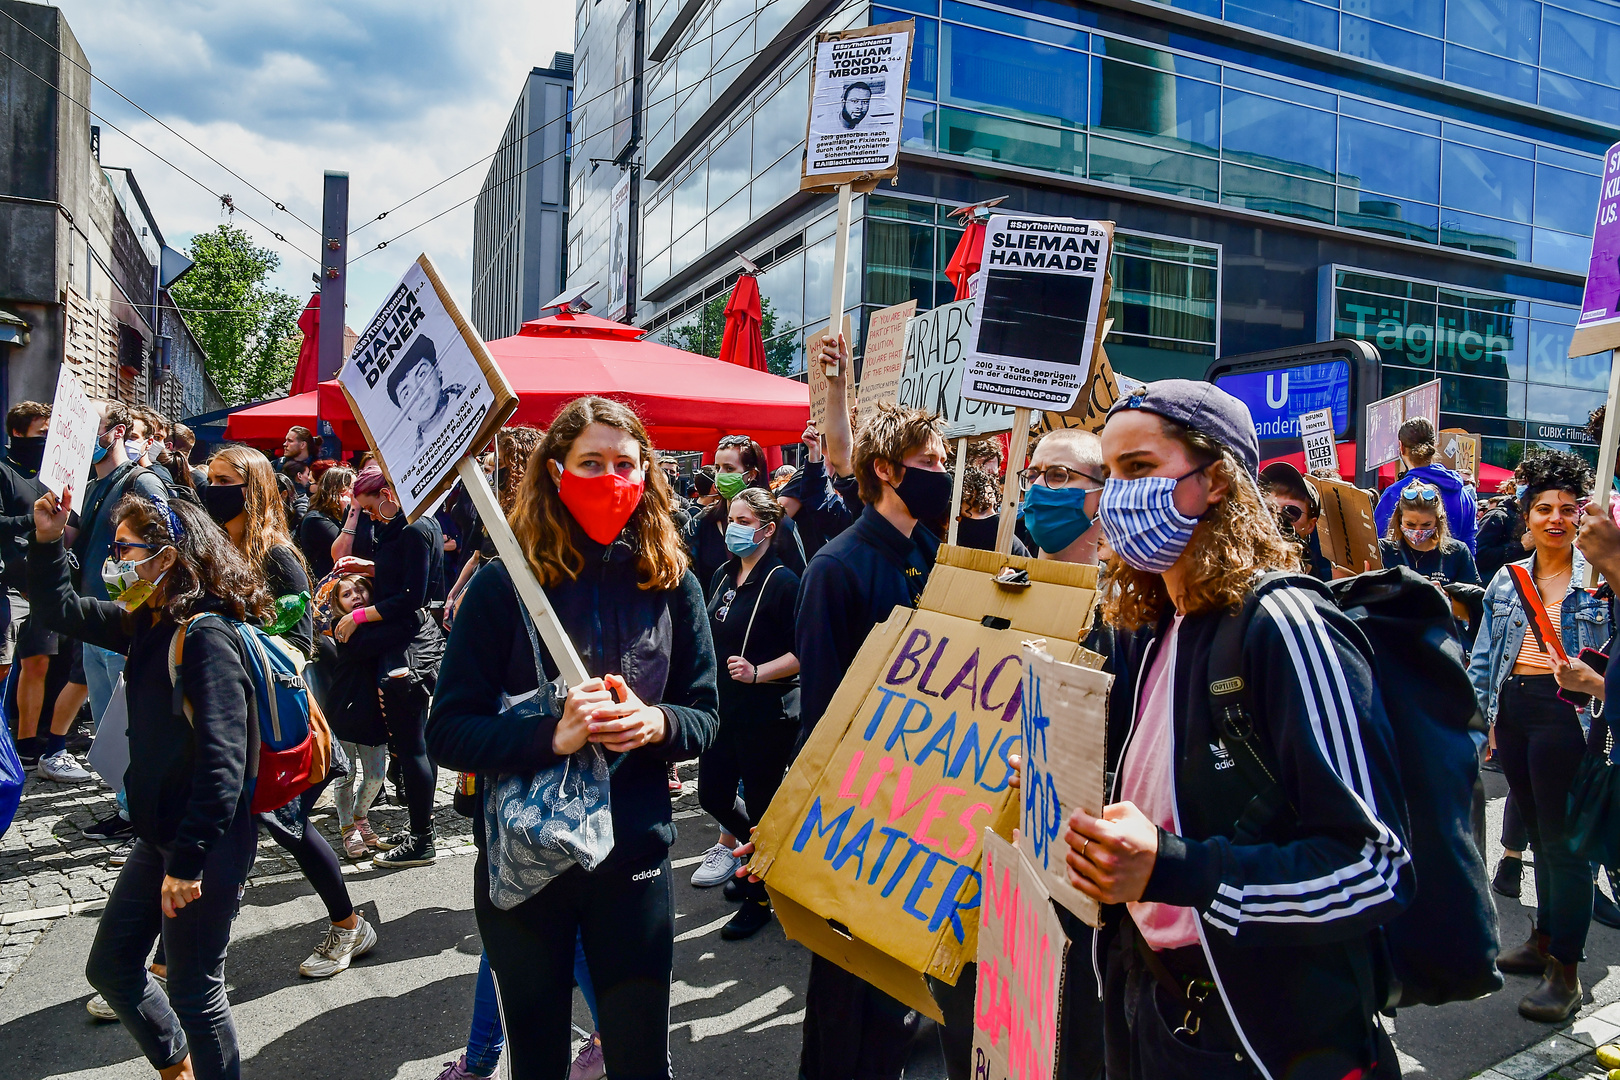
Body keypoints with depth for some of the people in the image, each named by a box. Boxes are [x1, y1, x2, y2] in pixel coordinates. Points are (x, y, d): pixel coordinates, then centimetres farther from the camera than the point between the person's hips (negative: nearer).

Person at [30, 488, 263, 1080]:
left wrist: (189, 860, -26)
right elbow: (60, 610, 19)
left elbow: (222, 760, -28)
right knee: (109, 966, 23)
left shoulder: (208, 636, -24)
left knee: (193, 989, 6)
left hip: (207, 848, -10)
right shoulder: (147, 624, 5)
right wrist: (47, 542, 2)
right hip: (159, 836, 10)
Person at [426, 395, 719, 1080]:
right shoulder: (504, 584, -9)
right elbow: (448, 733, -10)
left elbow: (705, 717, 2)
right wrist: (551, 735, -26)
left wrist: (656, 724, -19)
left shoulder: (670, 585, -3)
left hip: (634, 861, 1)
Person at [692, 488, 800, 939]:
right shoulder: (723, 576, 8)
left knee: (760, 804, 3)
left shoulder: (783, 582, -14)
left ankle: (760, 897, 21)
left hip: (767, 711, -7)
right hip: (723, 706, 8)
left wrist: (757, 672, -28)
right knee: (712, 794, 15)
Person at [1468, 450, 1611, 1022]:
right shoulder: (1506, 579, 12)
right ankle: (1544, 939, 30)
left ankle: (1565, 970, 6)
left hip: (1564, 712, -5)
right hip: (1512, 710, 5)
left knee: (1563, 838, -2)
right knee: (1538, 831, 16)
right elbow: (1483, 656, 14)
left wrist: (1591, 680, -24)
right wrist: (1475, 716, 8)